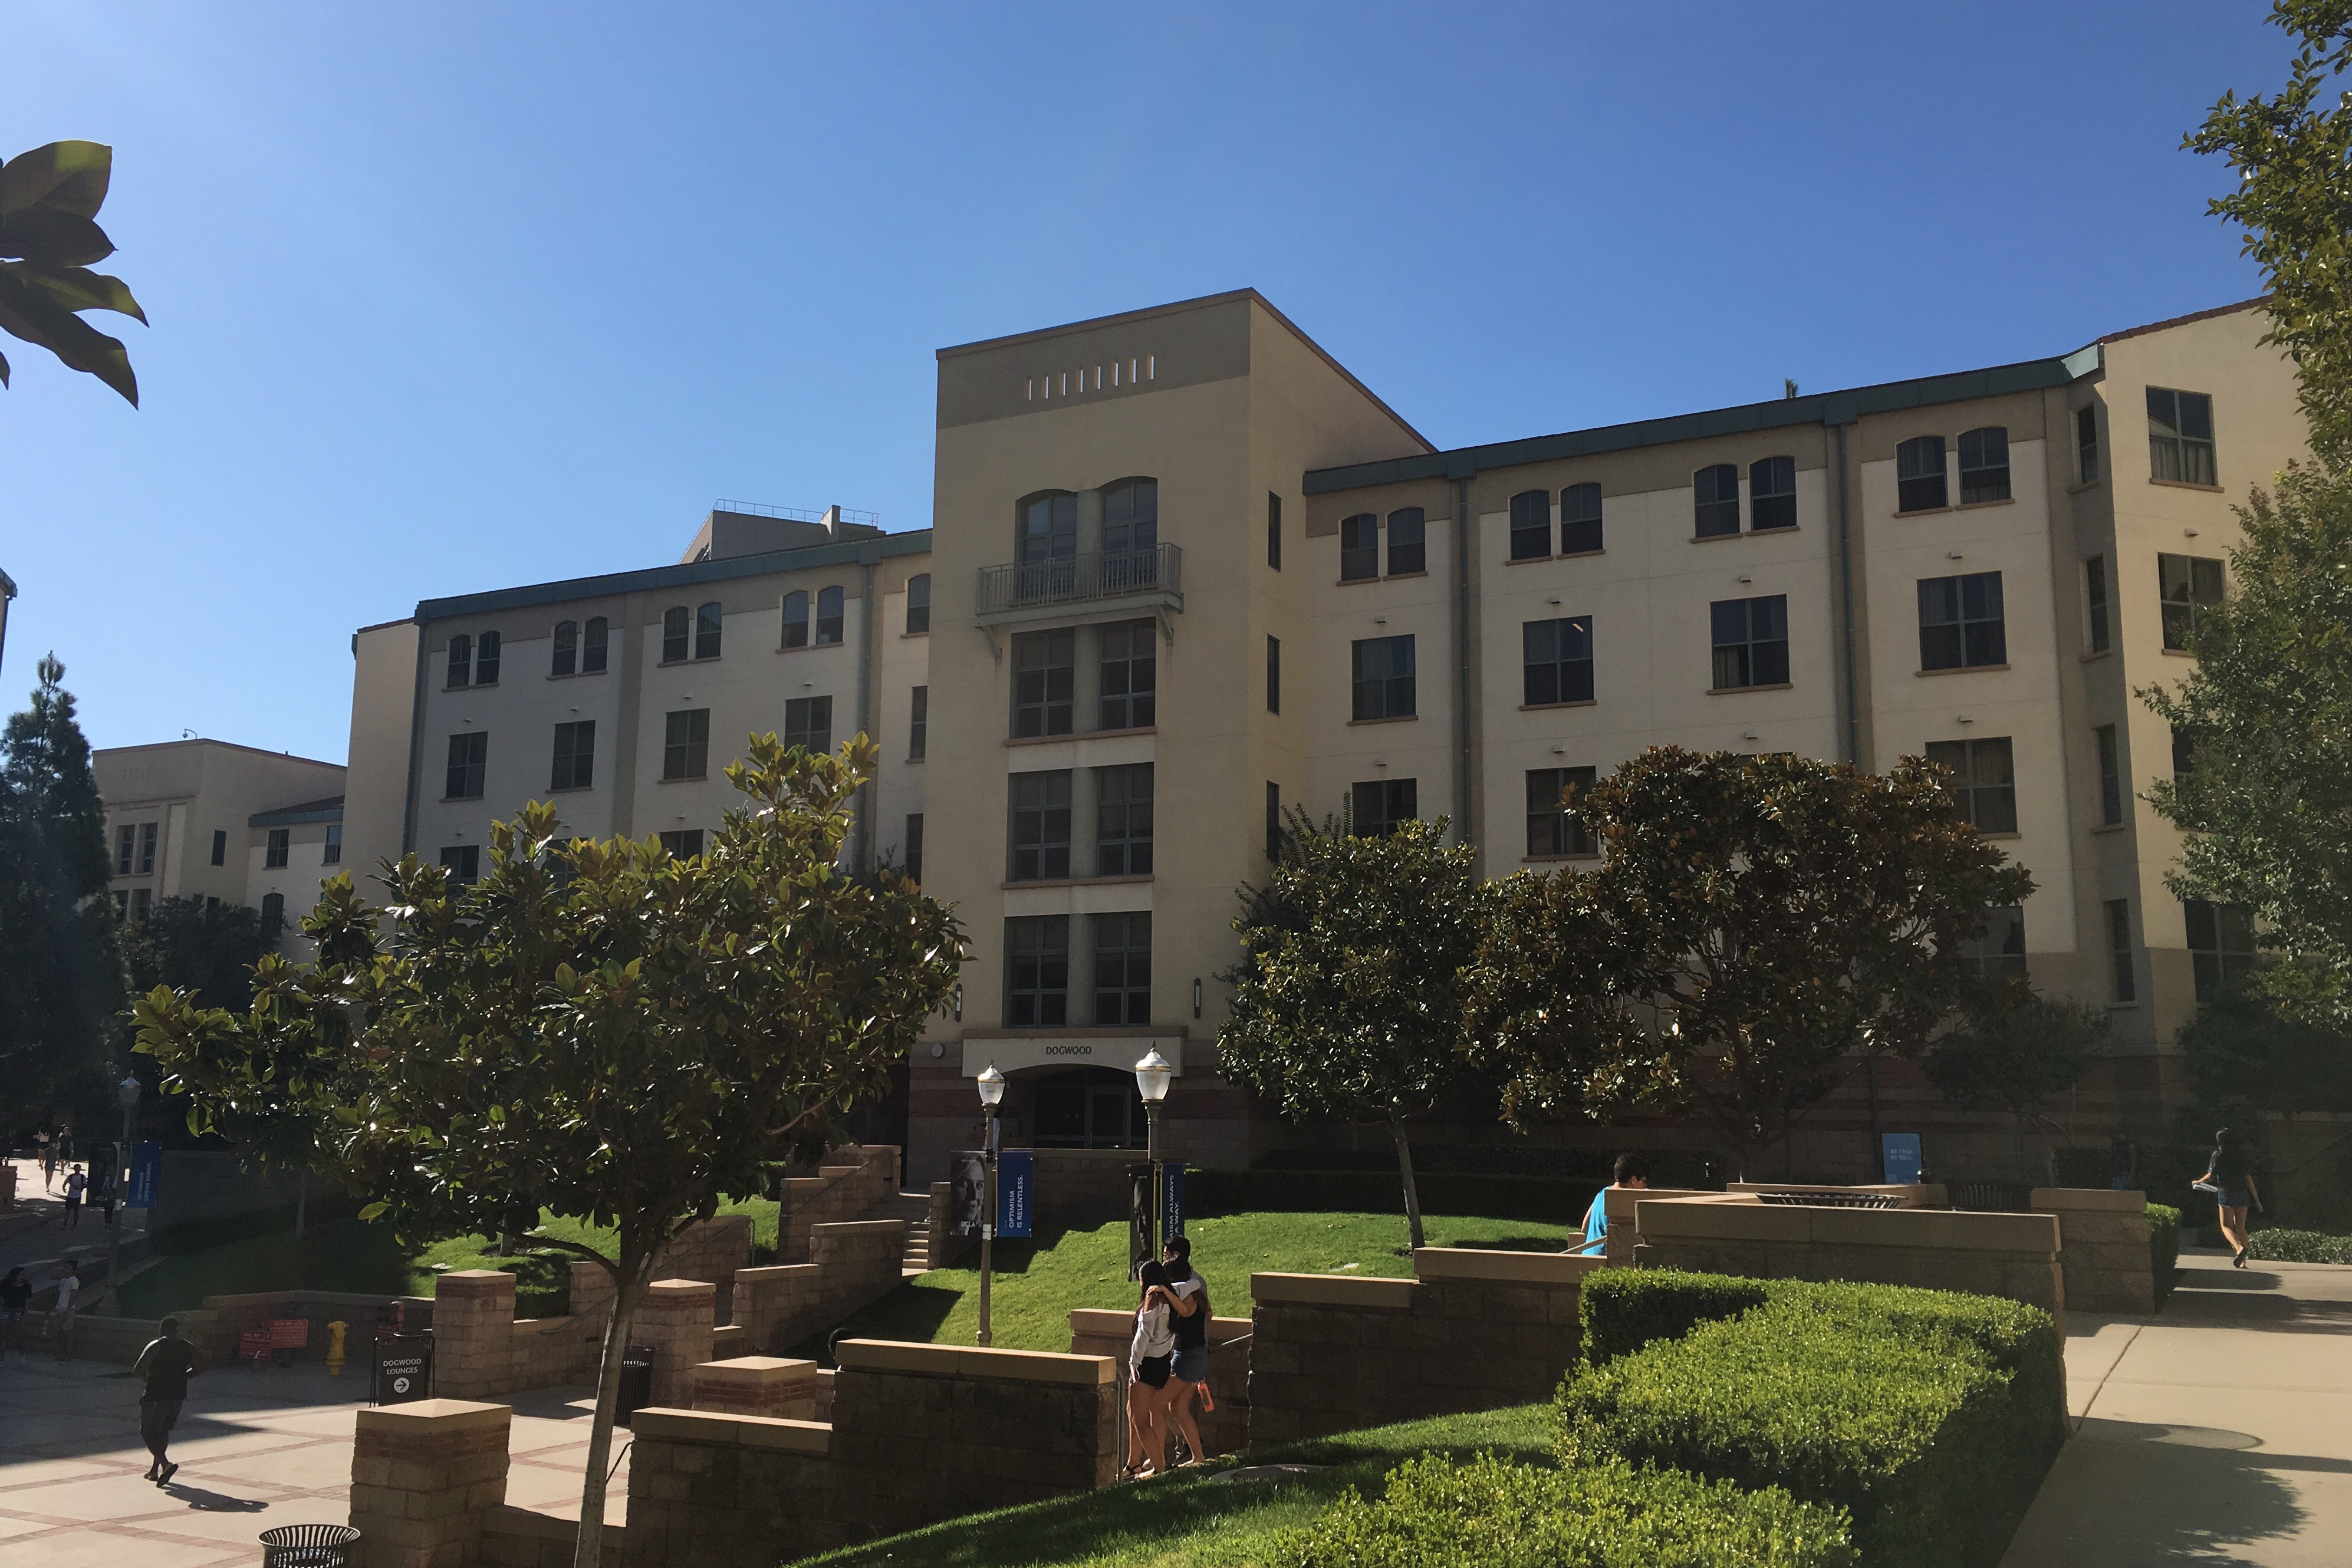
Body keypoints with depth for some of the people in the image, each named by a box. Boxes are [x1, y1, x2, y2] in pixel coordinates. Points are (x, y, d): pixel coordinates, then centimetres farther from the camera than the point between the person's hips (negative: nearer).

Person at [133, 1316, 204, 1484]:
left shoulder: (155, 1346, -10)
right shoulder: (187, 1347, 4)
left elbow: (137, 1371, -16)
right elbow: (200, 1367, 4)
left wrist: (144, 1377, 6)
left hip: (155, 1396, -5)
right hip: (177, 1396, 5)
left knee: (148, 1433, 2)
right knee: (163, 1432, 21)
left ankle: (166, 1464, -18)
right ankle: (155, 1470, 24)